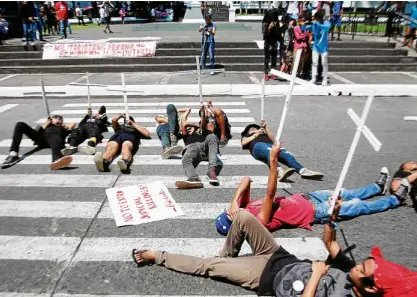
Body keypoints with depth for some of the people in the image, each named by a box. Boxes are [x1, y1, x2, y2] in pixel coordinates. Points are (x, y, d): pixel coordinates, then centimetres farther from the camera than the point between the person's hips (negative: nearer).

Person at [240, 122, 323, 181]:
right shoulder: (246, 136, 40)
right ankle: (279, 171, -68)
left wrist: (265, 127, 17)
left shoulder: (263, 134, 44)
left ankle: (303, 170, -54)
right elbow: (243, 143, 16)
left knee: (285, 154, -30)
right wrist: (256, 134, 16)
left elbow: (273, 140, 23)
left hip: (271, 145, 3)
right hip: (257, 145, -3)